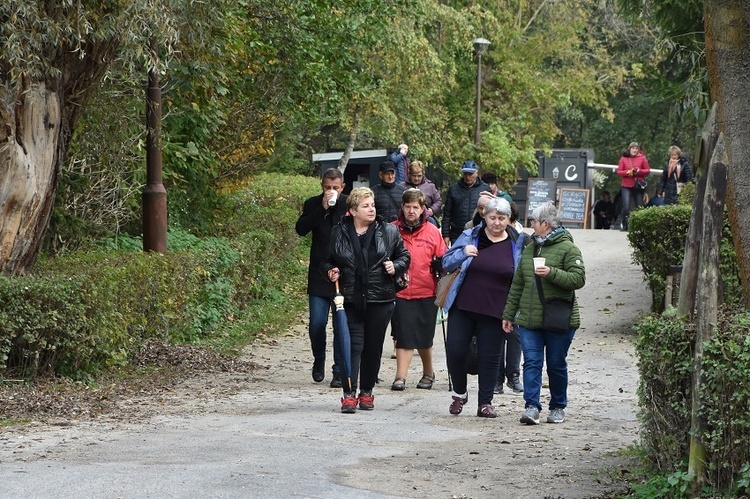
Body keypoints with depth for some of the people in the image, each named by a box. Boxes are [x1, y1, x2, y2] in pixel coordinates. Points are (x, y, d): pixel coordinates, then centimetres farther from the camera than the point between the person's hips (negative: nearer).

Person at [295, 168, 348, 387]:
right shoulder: (313, 204, 5)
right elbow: (301, 229, -9)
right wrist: (322, 209, -15)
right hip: (319, 274, 2)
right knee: (317, 323, 1)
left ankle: (339, 371, 6)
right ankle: (319, 361, 25)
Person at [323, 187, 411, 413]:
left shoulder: (388, 232, 3)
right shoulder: (338, 233, 2)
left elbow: (404, 256, 14)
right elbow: (327, 259, 15)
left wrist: (395, 267, -6)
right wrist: (331, 271, -5)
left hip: (380, 300, 1)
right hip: (350, 299, -1)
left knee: (373, 348, 8)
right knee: (353, 345, -7)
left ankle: (366, 392, 21)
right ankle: (349, 394, -5)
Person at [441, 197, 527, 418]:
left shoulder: (517, 244, 2)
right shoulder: (469, 236, 1)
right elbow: (447, 263, 1)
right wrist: (463, 253, -19)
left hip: (494, 312, 0)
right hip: (462, 308, 1)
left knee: (490, 357, 4)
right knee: (455, 350, -1)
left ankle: (485, 403, 15)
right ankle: (459, 393, 22)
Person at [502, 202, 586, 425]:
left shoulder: (567, 248, -5)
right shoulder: (530, 248, 15)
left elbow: (578, 279, -14)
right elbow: (517, 284, 19)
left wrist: (552, 273, -25)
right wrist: (508, 313, 18)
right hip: (529, 319, 5)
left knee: (556, 364, 5)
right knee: (532, 362, -6)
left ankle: (558, 407, 18)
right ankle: (532, 406, -10)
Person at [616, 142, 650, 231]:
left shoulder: (642, 158, 5)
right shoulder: (624, 158, 4)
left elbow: (647, 171, 6)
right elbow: (619, 171, 3)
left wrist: (639, 171, -13)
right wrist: (627, 172, -15)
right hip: (626, 186, -1)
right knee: (626, 206, -11)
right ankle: (625, 226, 1)